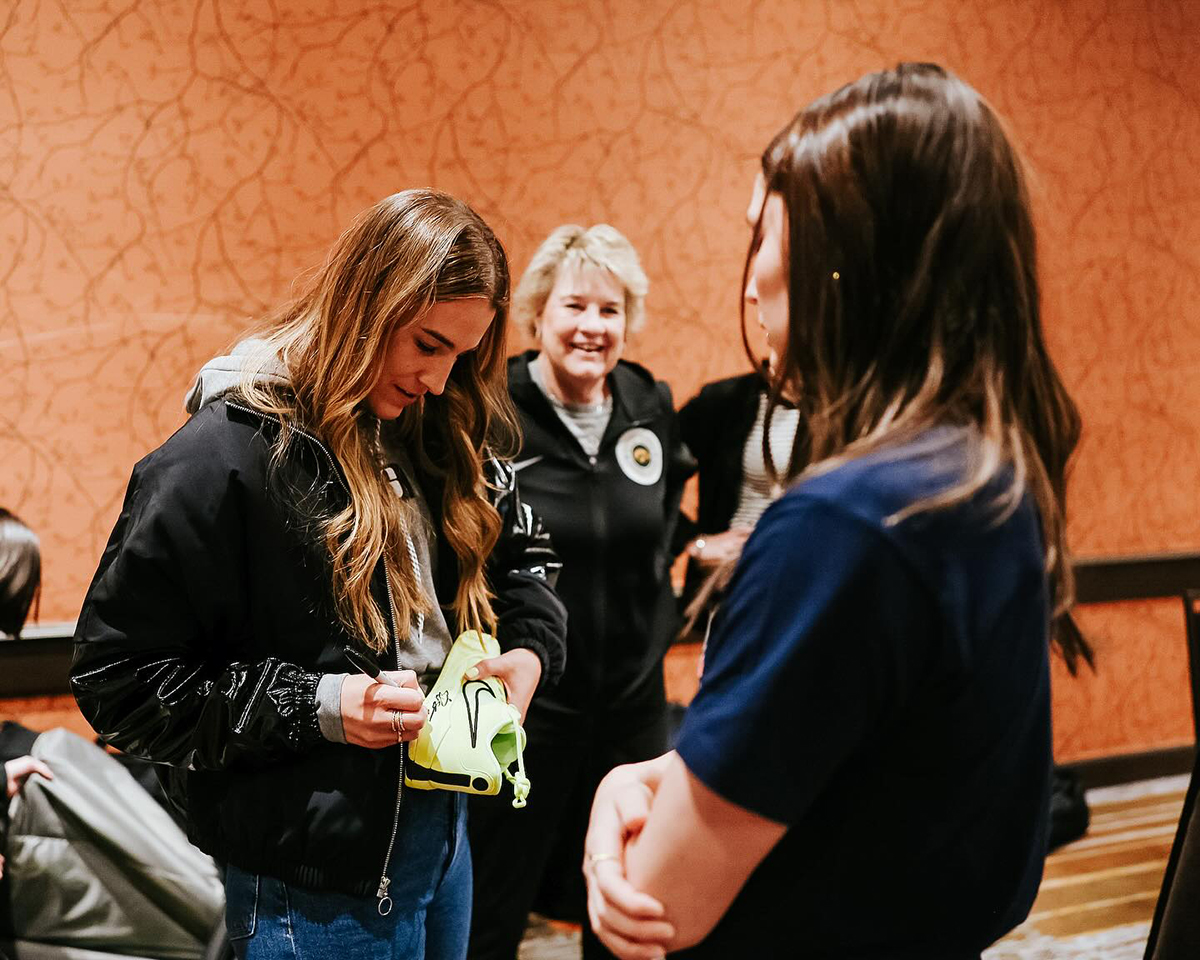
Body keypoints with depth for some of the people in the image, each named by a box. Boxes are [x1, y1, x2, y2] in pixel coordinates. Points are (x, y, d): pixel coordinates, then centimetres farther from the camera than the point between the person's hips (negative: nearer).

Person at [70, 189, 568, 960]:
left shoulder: (435, 438, 3)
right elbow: (117, 680, -16)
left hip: (442, 832, 7)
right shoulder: (226, 457, -19)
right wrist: (317, 707, -23)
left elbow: (522, 551, 19)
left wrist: (529, 648, -2)